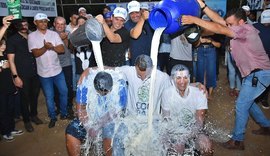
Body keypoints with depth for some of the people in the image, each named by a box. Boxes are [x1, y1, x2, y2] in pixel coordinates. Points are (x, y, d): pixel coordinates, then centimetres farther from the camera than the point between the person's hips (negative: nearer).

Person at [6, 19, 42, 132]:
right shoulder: (12, 40, -5)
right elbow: (11, 59, -7)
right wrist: (15, 76, -13)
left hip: (35, 73, 4)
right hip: (22, 75, -4)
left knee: (35, 95, 14)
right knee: (25, 98, 7)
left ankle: (34, 115, 35)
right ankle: (26, 121, 23)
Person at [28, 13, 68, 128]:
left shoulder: (54, 34, 1)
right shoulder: (32, 36, -3)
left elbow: (62, 49, -7)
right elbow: (36, 53, -12)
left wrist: (52, 47, -25)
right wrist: (45, 47, -28)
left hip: (57, 70, 2)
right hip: (44, 73, -1)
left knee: (64, 92, 9)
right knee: (49, 96, 9)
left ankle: (64, 113, 31)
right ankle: (52, 117, 27)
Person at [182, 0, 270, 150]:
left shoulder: (245, 29, -20)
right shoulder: (241, 29, 6)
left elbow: (218, 29, -31)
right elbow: (218, 20, -1)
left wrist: (194, 19, -32)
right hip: (253, 74, 10)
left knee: (241, 105, -7)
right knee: (247, 102, 20)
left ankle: (237, 141, 3)